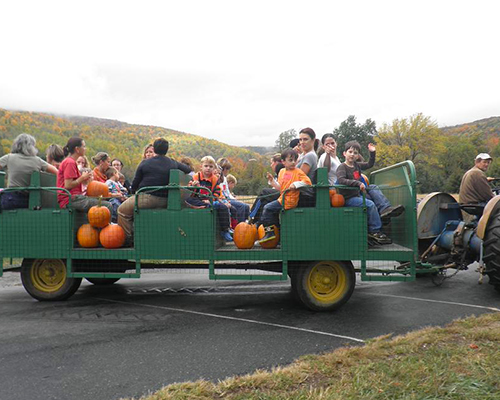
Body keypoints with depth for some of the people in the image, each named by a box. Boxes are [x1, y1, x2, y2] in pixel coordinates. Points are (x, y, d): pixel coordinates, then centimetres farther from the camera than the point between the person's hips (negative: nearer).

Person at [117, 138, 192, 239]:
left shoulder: (145, 163, -4)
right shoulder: (173, 164, 4)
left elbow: (135, 182, 2)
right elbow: (188, 170, 20)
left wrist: (133, 192, 21)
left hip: (147, 198, -5)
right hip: (165, 202, 6)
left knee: (122, 210, 15)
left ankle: (128, 239, 10)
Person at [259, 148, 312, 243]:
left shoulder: (298, 172, -7)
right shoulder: (282, 171, 14)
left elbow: (308, 182, -15)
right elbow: (280, 188, 14)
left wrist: (296, 184, -23)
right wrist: (272, 180, 1)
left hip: (289, 201, -8)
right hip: (282, 199, 8)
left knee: (268, 208, -11)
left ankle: (270, 232, -3)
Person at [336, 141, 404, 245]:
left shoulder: (357, 165, 13)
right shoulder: (342, 167, -11)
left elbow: (370, 164, 29)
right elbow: (341, 180, -30)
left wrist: (372, 152, 17)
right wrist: (358, 183, -36)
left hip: (358, 195, 8)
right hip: (349, 198, -8)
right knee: (370, 204, -24)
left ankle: (385, 208, -11)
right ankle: (375, 232, -19)